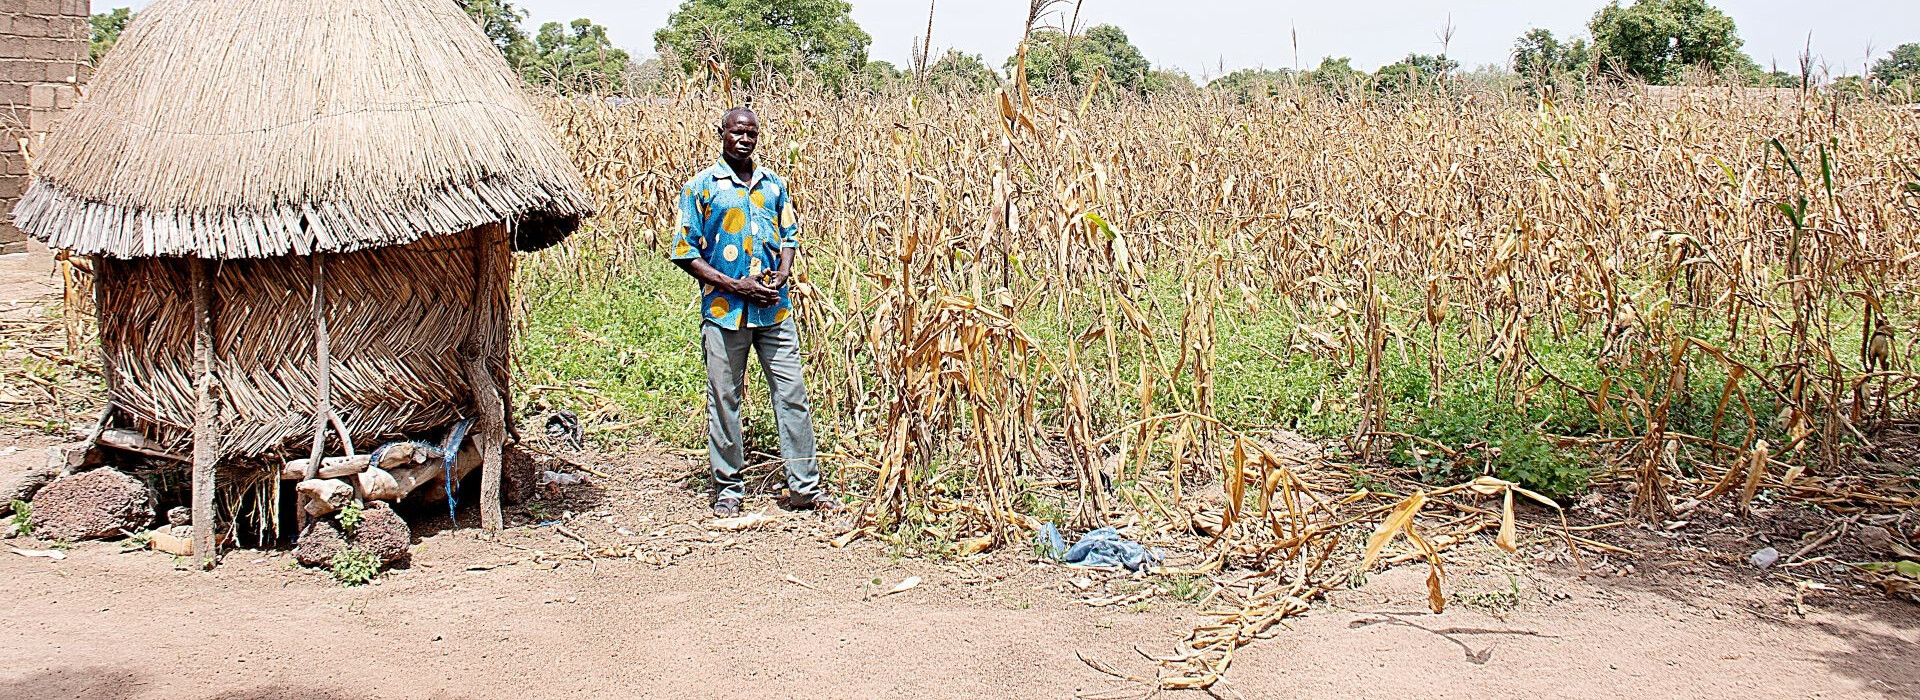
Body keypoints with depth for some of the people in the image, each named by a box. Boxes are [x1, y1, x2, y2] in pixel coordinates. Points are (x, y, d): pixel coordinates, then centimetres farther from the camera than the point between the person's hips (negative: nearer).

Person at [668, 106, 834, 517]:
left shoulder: (774, 185, 11)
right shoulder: (701, 187, -1)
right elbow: (685, 253, -3)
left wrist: (782, 276, -3)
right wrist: (736, 286, -13)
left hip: (775, 310, 3)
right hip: (723, 310, -3)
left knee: (792, 394, 3)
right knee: (724, 401, 4)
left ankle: (805, 487, 10)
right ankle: (728, 490, 16)